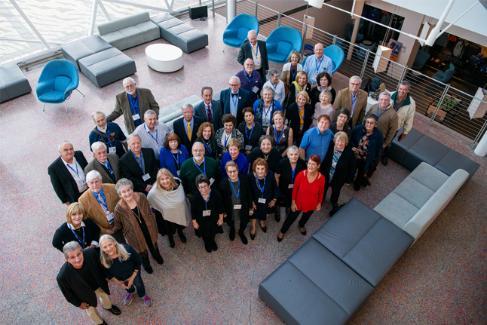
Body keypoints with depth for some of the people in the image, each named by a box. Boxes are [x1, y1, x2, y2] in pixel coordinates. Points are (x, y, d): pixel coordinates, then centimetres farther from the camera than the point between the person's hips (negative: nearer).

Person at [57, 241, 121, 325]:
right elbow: (67, 292, -19)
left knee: (105, 296, 31)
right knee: (91, 310, 26)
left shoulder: (91, 253, -39)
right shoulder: (62, 276, -41)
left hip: (97, 284, 2)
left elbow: (100, 264, -13)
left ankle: (107, 306, 66)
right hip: (85, 294, -2)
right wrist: (78, 303, -5)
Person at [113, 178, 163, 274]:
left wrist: (154, 226, 0)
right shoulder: (119, 208, -29)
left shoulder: (141, 197, -22)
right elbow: (118, 224, -9)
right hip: (136, 235, -2)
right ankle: (146, 264, 61)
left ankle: (156, 255, 68)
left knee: (153, 243, 31)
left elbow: (150, 213, -7)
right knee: (142, 250, 25)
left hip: (149, 229, 2)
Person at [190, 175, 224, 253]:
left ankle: (212, 241, 63)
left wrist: (221, 218, -2)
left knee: (213, 232, 28)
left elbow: (220, 207, -11)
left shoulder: (216, 194, -27)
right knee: (204, 234, 26)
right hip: (201, 220, -1)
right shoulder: (194, 197, -29)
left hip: (213, 219, 1)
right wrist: (194, 222, -2)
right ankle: (207, 243, 61)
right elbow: (193, 211, -12)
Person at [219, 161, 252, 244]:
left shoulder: (244, 179, -22)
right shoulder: (223, 183, -25)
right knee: (230, 222, 28)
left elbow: (249, 194, -9)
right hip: (230, 208, -1)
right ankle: (232, 229, 65)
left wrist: (250, 206, -3)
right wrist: (223, 211, -5)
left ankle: (241, 232, 59)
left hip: (243, 207, 1)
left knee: (245, 222, 24)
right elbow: (222, 199, -13)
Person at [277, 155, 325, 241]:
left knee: (306, 217, 32)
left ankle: (301, 225, 67)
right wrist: (293, 202, -5)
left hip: (311, 204, 2)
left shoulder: (321, 178, -26)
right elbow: (295, 189, -12)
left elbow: (321, 192, -7)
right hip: (299, 202, -1)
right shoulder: (301, 174, -28)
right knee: (291, 217, 20)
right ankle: (282, 231, 49)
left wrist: (319, 203, 6)